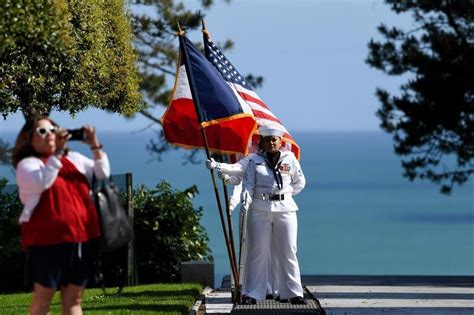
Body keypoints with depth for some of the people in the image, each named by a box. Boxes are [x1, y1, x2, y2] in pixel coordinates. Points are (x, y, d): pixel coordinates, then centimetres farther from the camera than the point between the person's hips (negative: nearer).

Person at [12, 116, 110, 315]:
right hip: (47, 240, -5)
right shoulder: (27, 164, 1)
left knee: (73, 299, 6)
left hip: (81, 238, 5)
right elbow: (42, 182, -18)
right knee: (42, 298, -2)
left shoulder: (75, 159, 18)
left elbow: (103, 173, 11)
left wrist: (95, 146, -4)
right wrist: (57, 152, -21)